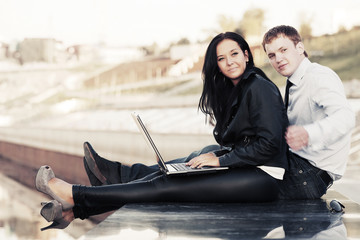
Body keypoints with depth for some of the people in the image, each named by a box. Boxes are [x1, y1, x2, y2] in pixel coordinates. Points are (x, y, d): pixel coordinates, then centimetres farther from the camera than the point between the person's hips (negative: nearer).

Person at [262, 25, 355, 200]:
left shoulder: (319, 76, -15)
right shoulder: (294, 85, 15)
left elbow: (345, 117, -34)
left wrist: (308, 134, -50)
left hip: (313, 173, -9)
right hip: (293, 159, 9)